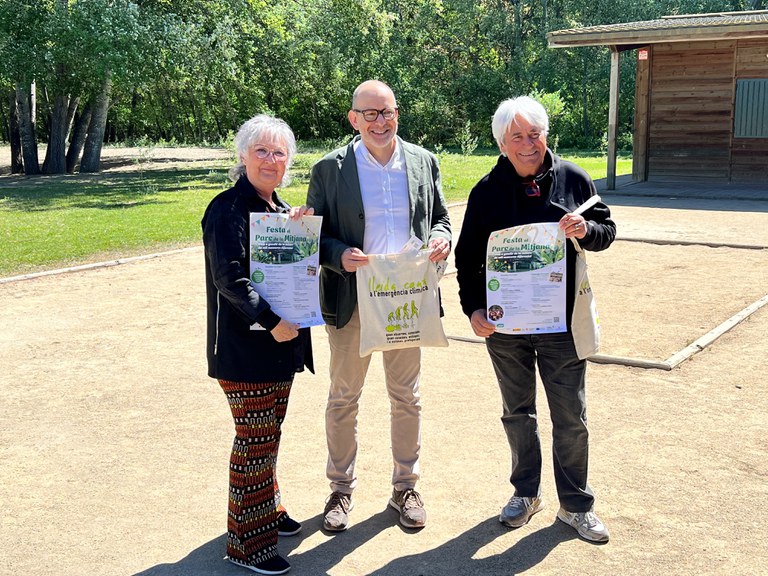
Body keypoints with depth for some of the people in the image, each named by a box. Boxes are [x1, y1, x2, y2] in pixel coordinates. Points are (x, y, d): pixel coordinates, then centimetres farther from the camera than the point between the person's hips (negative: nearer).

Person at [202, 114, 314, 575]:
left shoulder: (281, 209, 13)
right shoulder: (229, 209, -14)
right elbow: (229, 278, -22)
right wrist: (271, 321, -28)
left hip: (281, 343, 8)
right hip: (246, 345, -8)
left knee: (268, 434, 19)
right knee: (255, 441, -1)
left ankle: (268, 510, 36)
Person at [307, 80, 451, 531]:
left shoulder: (424, 163, 5)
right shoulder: (330, 169, -3)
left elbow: (440, 218, 13)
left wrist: (441, 238, -10)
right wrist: (340, 256, -21)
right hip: (351, 301, -2)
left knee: (407, 397, 12)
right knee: (343, 398, 9)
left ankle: (405, 487, 29)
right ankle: (342, 489, 26)